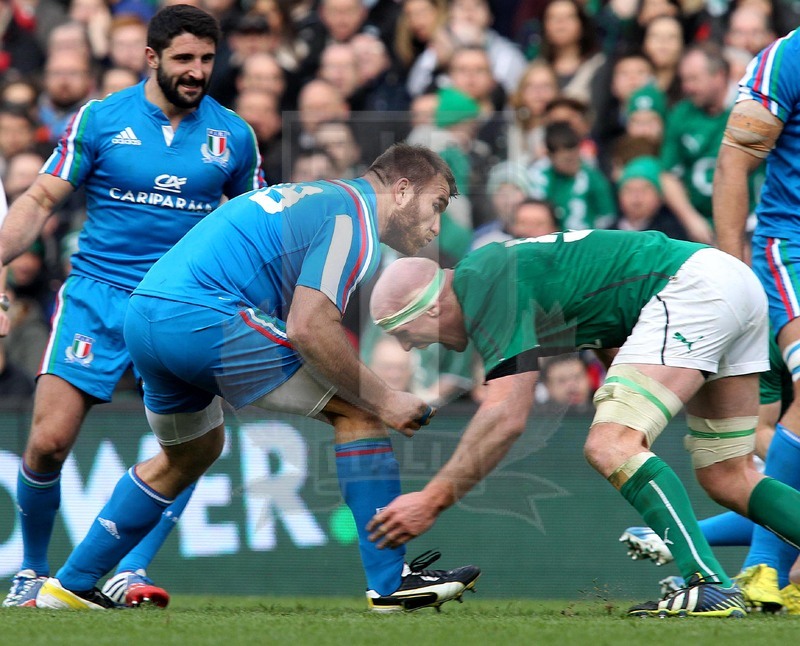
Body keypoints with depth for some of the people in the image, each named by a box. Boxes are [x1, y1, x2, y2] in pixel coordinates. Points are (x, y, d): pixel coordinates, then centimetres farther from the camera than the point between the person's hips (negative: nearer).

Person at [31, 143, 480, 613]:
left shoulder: (319, 199, 26)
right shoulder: (354, 217, -4)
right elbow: (309, 329, -16)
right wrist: (384, 401, -8)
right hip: (205, 316, -10)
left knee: (192, 452, 31)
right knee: (358, 409, -3)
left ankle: (71, 584, 34)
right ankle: (391, 582, -3)